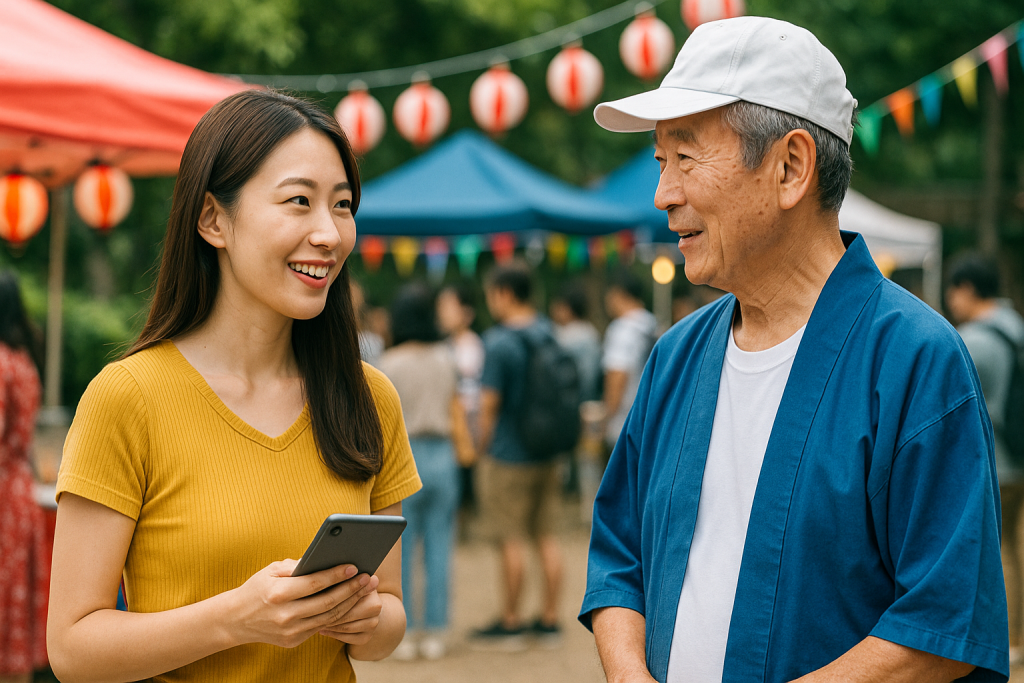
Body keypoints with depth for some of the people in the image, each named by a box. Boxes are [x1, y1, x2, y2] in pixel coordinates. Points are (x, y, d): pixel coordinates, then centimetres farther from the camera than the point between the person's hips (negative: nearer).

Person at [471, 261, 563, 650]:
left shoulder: (499, 343, -17)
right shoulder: (548, 332, 5)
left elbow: (489, 403, -15)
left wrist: (482, 448, -1)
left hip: (508, 455, -7)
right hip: (546, 453, 7)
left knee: (511, 540, 0)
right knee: (546, 536, 11)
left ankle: (510, 625, 6)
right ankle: (549, 621, 16)